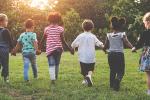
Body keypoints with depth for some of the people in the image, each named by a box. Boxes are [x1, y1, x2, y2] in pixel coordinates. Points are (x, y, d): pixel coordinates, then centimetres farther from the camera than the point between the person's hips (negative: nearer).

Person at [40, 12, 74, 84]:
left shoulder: (47, 29, 1)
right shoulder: (60, 28, -4)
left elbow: (42, 39, 5)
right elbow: (63, 41, -7)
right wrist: (70, 48, -1)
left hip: (49, 49, 0)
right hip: (58, 48, 0)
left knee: (51, 65, -5)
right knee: (57, 64, 17)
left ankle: (52, 78, -22)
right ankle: (56, 77, 31)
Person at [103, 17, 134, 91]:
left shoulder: (109, 35, 5)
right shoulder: (122, 34, -3)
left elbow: (106, 46, 8)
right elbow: (127, 43, -17)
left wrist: (104, 49, 28)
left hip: (111, 54, 3)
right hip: (119, 54, -3)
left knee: (112, 70, 19)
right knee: (120, 71, 0)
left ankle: (112, 84, 25)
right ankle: (117, 80, -30)